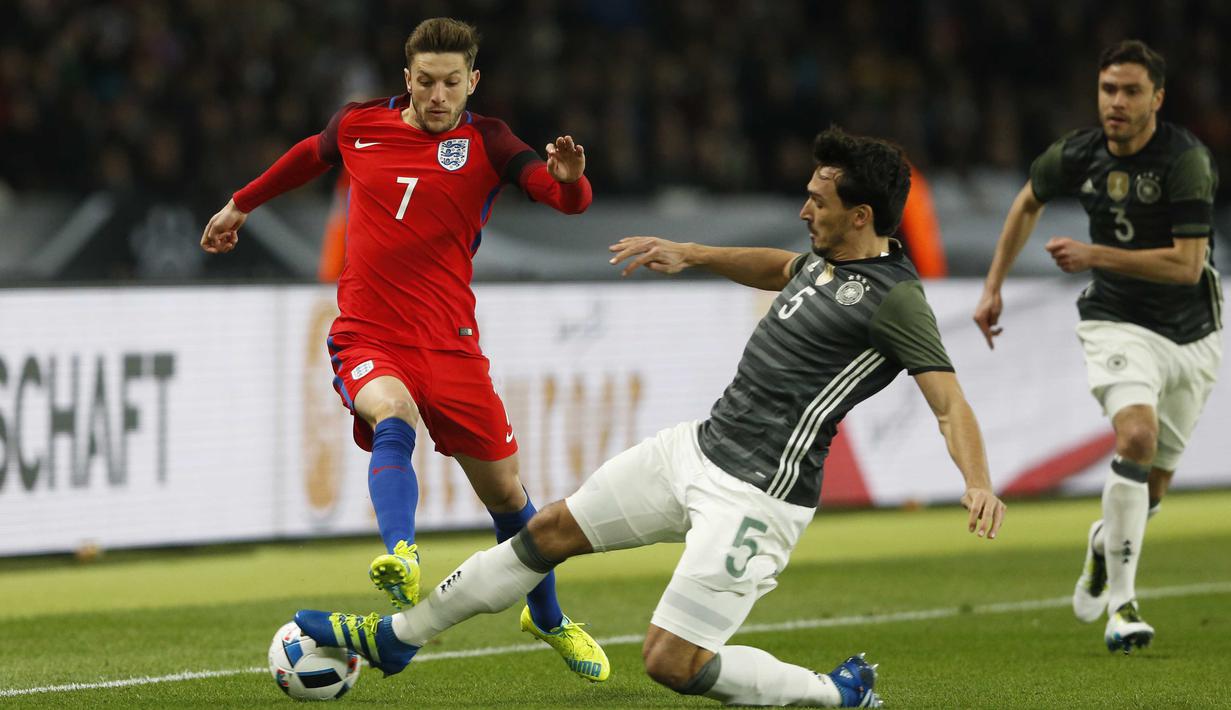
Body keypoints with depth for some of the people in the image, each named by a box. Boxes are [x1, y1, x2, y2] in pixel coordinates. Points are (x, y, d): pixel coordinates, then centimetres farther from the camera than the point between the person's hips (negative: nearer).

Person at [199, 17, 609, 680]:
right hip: (365, 339, 0)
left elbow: (568, 200, -16)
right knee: (393, 420, -34)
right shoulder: (359, 125, 5)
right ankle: (400, 560, -55)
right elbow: (310, 155, 29)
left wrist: (569, 178, -40)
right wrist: (243, 203, 39)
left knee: (505, 493, 7)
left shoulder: (485, 142, -2)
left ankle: (548, 619, 32)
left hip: (449, 344, 0)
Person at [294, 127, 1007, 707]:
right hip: (700, 447, 9)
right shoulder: (827, 260, 6)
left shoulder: (893, 298, -20)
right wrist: (690, 254, 25)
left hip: (755, 497, -9)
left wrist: (979, 484, -42)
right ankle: (396, 635, 28)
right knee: (552, 530, 14)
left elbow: (950, 401, -27)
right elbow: (779, 267, 31)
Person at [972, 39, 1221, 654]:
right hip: (1119, 323, 0)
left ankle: (1105, 543, 45)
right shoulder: (1079, 155, -6)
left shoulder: (1186, 159, -19)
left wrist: (1095, 255, -25)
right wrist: (994, 286, 15)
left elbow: (1187, 263, -24)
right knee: (1137, 436, -27)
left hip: (1193, 333, 0)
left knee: (1155, 479, 9)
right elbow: (1029, 202, 16)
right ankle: (1121, 604, -23)